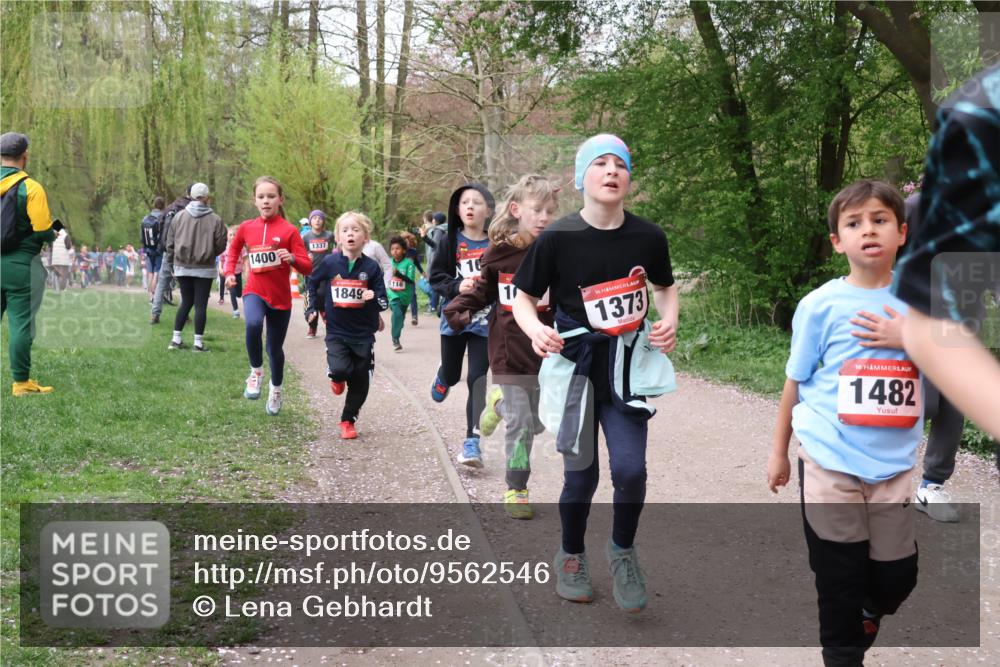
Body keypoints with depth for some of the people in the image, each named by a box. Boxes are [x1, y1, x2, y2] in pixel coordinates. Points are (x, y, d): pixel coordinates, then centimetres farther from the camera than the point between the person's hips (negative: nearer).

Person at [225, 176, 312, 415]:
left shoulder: (289, 230, -9)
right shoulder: (246, 227, 0)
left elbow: (308, 268, -9)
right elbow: (233, 250, 21)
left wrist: (292, 258, -29)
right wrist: (230, 273, 6)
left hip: (280, 297, 0)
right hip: (254, 291, 1)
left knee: (275, 348, 11)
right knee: (253, 324, -32)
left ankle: (276, 389, 39)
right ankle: (256, 371, -9)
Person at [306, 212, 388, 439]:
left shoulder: (371, 267, -7)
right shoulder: (330, 263, -6)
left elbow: (383, 302, -3)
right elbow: (312, 282, 14)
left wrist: (374, 298, -25)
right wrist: (312, 308, 10)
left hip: (363, 334, 1)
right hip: (336, 331, -1)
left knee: (360, 382, 6)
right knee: (340, 369, -23)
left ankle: (348, 420, 26)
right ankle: (337, 378, 15)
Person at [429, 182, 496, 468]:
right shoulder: (450, 242, -2)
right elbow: (436, 276, -2)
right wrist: (457, 286, -18)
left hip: (485, 322, -2)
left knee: (477, 380, -6)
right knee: (451, 376, 16)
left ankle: (472, 441, 0)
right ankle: (442, 377, 55)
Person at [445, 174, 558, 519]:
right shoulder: (498, 252, -3)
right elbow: (484, 291, 12)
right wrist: (458, 309, -2)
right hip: (509, 351, -1)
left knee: (538, 422, 12)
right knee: (520, 425, 0)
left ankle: (502, 401, 42)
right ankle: (516, 490, 17)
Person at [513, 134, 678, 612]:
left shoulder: (648, 237, -5)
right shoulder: (557, 238, -11)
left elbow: (665, 286, 14)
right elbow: (523, 298, -1)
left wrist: (669, 321, -5)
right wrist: (535, 330, -21)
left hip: (628, 370, 1)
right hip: (575, 366, -1)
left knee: (630, 469, -10)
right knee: (580, 475, 7)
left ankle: (622, 550, 20)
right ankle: (571, 557, 35)